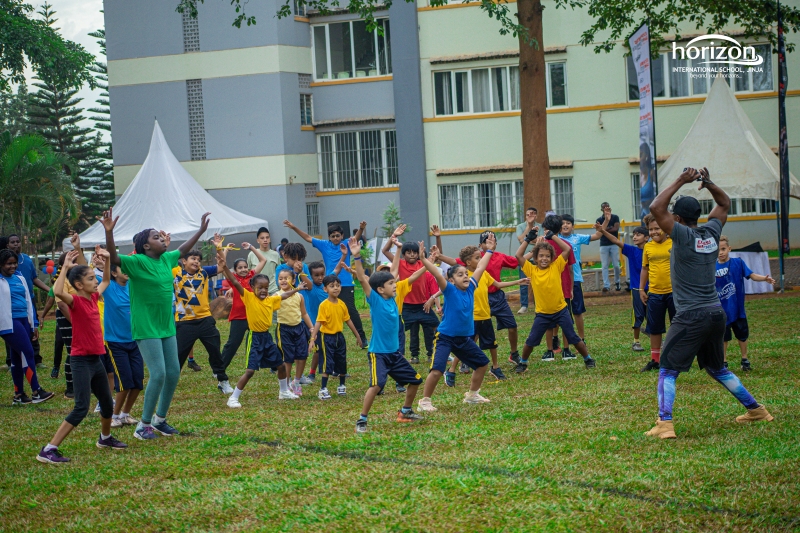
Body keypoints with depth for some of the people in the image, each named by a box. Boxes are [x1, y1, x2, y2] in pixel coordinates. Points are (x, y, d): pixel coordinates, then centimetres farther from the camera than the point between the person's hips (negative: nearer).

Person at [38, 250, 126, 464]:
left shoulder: (93, 298, 6)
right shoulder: (76, 301, -15)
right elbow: (58, 291, -38)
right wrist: (66, 266, -31)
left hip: (96, 359, 8)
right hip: (81, 361, -8)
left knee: (107, 404, 21)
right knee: (82, 408, -15)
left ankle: (105, 438, 47)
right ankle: (48, 450, -16)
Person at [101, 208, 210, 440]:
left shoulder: (166, 259, 7)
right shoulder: (138, 262, -14)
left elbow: (183, 249, 27)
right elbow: (113, 258, -28)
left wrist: (201, 230, 33)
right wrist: (109, 232, -41)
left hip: (166, 327, 8)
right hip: (146, 328, -8)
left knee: (173, 372, 9)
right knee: (158, 374, -12)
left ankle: (160, 419, 26)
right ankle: (144, 425, 2)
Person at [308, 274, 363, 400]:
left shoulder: (342, 304, 1)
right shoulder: (324, 305, -16)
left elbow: (348, 320, 12)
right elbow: (318, 323, -20)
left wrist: (357, 336, 18)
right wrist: (312, 339, -27)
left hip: (339, 337, 6)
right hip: (327, 337, -6)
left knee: (342, 363, 15)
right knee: (327, 364, -7)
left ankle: (342, 386, 32)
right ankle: (323, 389, -2)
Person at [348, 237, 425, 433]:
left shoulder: (392, 299, 3)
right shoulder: (375, 300, -13)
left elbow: (393, 273, 13)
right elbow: (362, 279, -23)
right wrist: (357, 256, -33)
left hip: (394, 352, 8)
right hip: (378, 352, -8)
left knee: (415, 380, 14)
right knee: (377, 385, -23)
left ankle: (406, 411, 33)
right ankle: (361, 420, -13)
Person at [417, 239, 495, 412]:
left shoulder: (470, 288, 0)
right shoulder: (450, 290, -14)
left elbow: (480, 268, 9)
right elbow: (437, 274, -27)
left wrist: (489, 251, 16)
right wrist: (423, 259, -39)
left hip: (464, 338, 7)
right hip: (445, 337, -7)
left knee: (483, 363, 17)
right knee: (437, 370, -19)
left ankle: (472, 395, 35)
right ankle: (425, 401, -3)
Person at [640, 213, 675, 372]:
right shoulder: (648, 247, 5)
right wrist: (641, 290, 11)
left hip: (674, 291, -3)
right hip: (654, 293, 3)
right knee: (654, 328, 9)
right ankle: (655, 359, 19)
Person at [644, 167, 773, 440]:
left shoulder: (683, 235, -12)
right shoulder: (711, 232, 6)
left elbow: (656, 208, -17)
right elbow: (724, 203, 24)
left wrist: (680, 181, -11)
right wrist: (708, 184, 8)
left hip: (691, 317, -7)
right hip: (716, 314, 7)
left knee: (668, 371, -5)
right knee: (717, 368, 24)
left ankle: (664, 424, -19)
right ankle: (756, 410, 28)